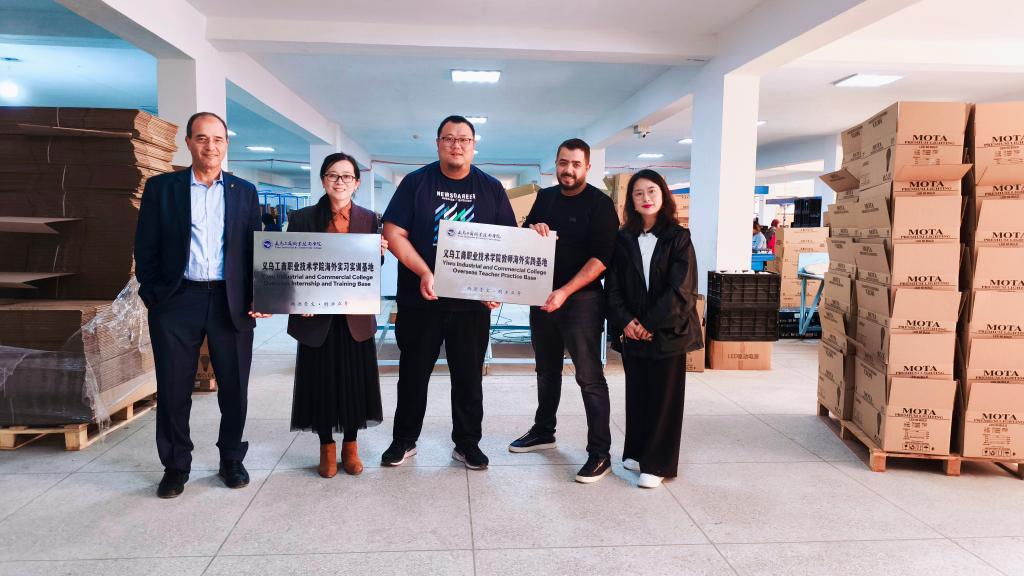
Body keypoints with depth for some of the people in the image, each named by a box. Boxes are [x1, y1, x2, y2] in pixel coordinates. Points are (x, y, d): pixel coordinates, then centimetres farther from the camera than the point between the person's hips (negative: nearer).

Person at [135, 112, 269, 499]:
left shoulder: (245, 192, 10)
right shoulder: (161, 188, 6)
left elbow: (255, 249, 8)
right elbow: (146, 248, 5)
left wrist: (257, 297, -2)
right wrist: (152, 297, -2)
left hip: (232, 303, 1)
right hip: (177, 302, -1)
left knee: (235, 388, 8)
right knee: (173, 389, 7)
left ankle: (232, 460, 25)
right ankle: (175, 466, 24)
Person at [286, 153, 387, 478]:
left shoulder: (368, 219, 3)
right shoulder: (303, 218, -1)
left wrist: (380, 253, -14)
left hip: (356, 316, 1)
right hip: (316, 316, -1)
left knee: (354, 380, 8)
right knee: (321, 381, 7)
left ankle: (350, 446, 25)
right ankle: (327, 448, 23)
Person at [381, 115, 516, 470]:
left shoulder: (491, 188, 5)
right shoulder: (416, 182, 0)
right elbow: (394, 233, -6)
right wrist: (424, 272, -18)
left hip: (473, 301, 1)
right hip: (420, 299, -1)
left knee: (469, 375, 10)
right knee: (413, 372, 11)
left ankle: (467, 443, 25)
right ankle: (404, 440, 27)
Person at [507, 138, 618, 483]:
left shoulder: (599, 204, -7)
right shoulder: (545, 198, 12)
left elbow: (601, 258, -14)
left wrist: (565, 292, -22)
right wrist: (533, 230, -8)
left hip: (581, 299, -6)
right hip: (542, 296, 6)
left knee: (589, 377, -6)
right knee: (547, 370, 18)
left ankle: (600, 454, 1)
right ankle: (543, 432, 35)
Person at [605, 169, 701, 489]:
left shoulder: (678, 238, -3)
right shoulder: (623, 239, 5)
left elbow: (681, 289, -10)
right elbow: (613, 286, 2)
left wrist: (651, 324, -14)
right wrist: (625, 321, -11)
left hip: (668, 331, -3)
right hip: (631, 331, 3)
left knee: (664, 396, 4)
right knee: (636, 393, 12)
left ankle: (657, 464, 13)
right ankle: (636, 452, 28)